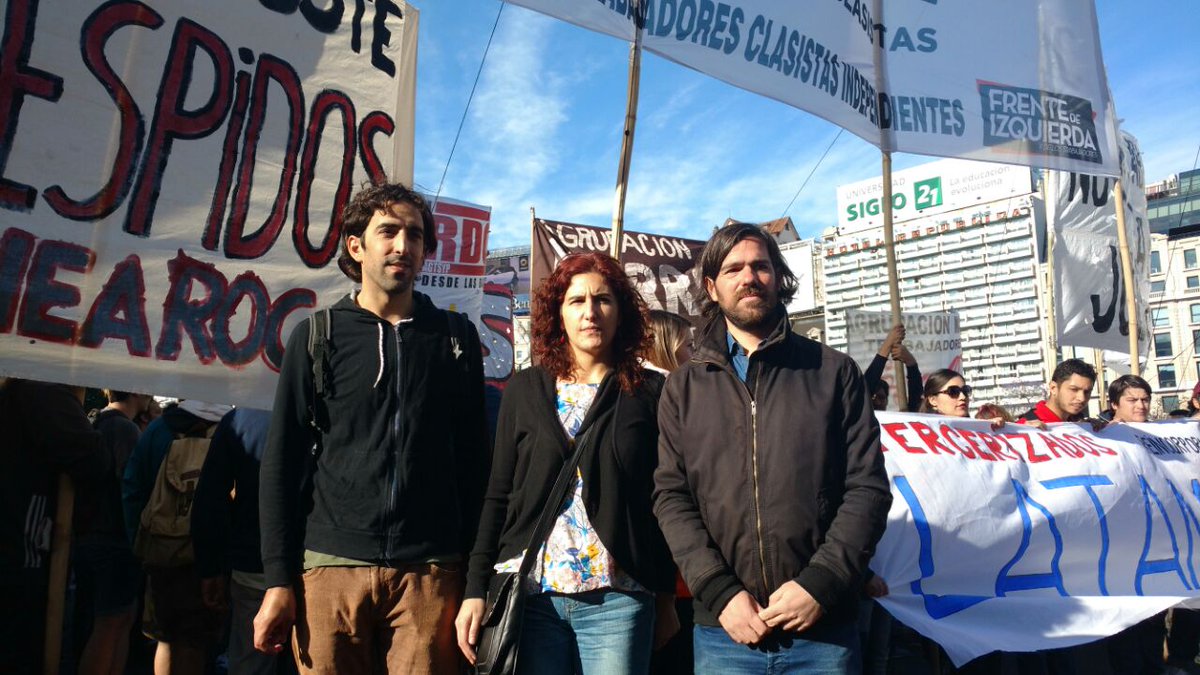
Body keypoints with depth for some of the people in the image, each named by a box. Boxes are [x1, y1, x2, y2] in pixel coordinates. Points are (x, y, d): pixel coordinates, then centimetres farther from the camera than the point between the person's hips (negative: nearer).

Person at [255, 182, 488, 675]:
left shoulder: (456, 336, 7)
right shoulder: (318, 335, 5)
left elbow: (473, 461, 7)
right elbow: (282, 463, 4)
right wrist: (278, 580, -1)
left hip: (430, 573, 0)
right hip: (332, 567, 0)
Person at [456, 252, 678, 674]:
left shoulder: (650, 393, 2)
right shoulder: (524, 390, 6)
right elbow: (498, 496, 6)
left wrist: (666, 596, 3)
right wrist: (476, 589, 1)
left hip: (617, 599, -1)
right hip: (528, 592, 2)